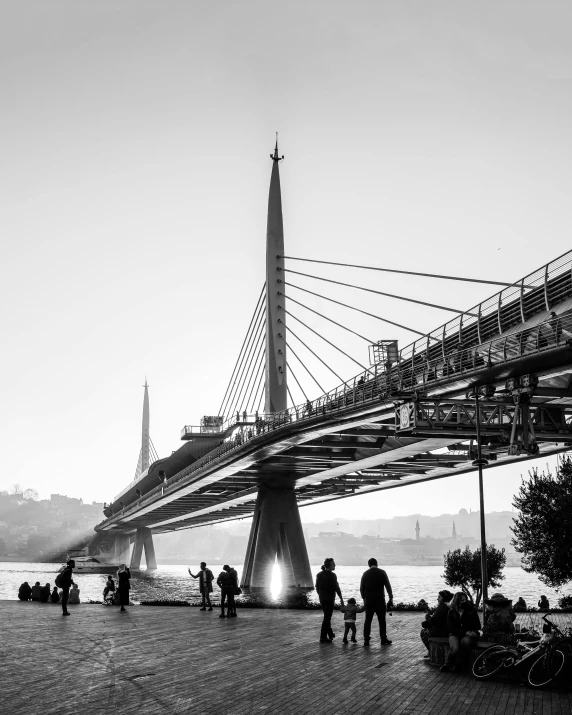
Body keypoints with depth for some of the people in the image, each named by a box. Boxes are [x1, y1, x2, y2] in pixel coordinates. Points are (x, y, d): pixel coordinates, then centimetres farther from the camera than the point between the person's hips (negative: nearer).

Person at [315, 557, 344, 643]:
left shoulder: (319, 575, 4)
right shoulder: (332, 575, -15)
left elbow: (317, 587, 8)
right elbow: (336, 588, -14)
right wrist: (341, 598, -6)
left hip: (322, 598, 7)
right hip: (329, 598, -7)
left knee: (327, 616, 22)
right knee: (327, 618, -1)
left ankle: (330, 633, 34)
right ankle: (323, 637, -1)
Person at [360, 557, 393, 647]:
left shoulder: (365, 573, 2)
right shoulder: (382, 572, -2)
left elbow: (361, 588, 4)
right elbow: (388, 586, -2)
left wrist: (364, 598, 15)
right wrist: (391, 598, 5)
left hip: (369, 600, 1)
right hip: (380, 600, -1)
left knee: (368, 620, 5)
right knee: (382, 620, 9)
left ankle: (366, 640, 1)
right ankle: (383, 639, 14)